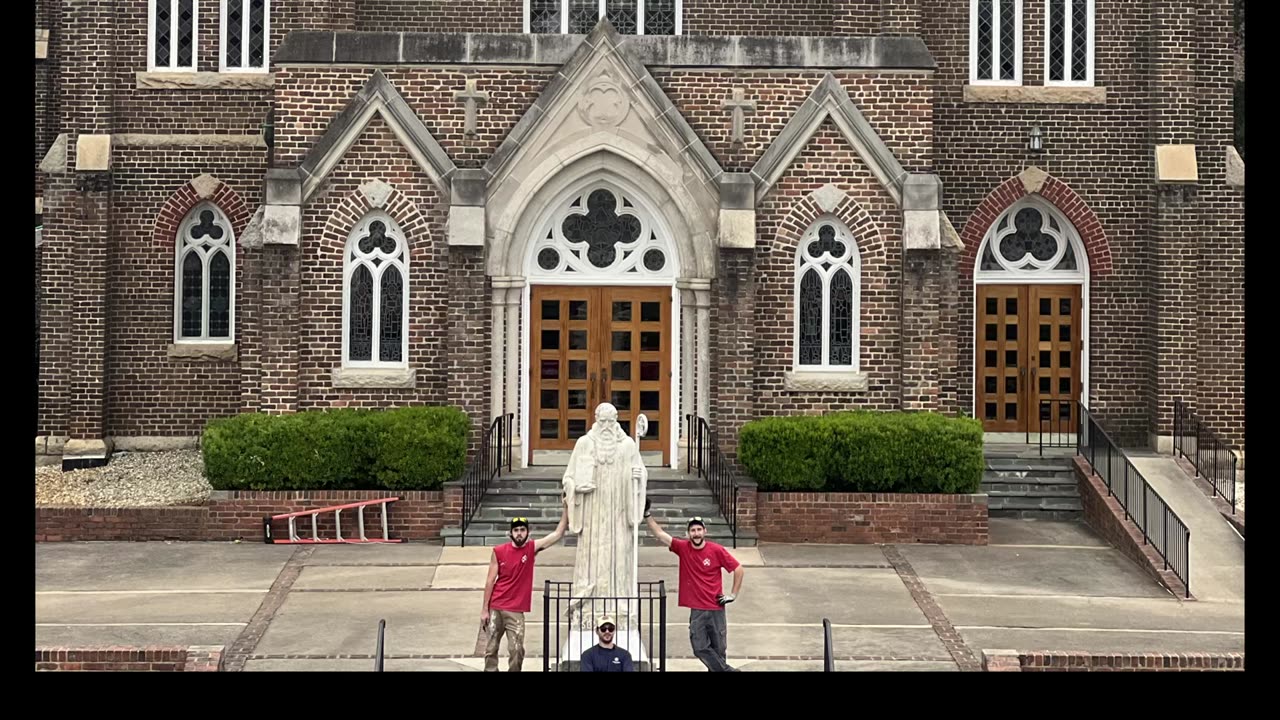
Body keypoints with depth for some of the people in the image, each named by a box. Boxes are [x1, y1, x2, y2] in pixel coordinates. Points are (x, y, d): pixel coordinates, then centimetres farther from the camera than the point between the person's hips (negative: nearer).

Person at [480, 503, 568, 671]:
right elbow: (490, 581, 0)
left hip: (516, 611, 0)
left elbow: (558, 534, -5)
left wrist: (565, 508, -10)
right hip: (495, 608, 0)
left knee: (517, 651, -6)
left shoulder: (532, 548, -1)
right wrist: (484, 609, -2)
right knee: (491, 648, 6)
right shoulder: (499, 551, -3)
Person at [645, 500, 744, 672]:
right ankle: (726, 670, 9)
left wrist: (734, 594, -1)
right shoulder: (683, 548, -1)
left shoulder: (716, 550, -7)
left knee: (719, 648, 5)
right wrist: (647, 515, -7)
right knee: (700, 648, -2)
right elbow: (660, 534, 0)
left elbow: (738, 568, 0)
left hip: (716, 608, -2)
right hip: (697, 609, 2)